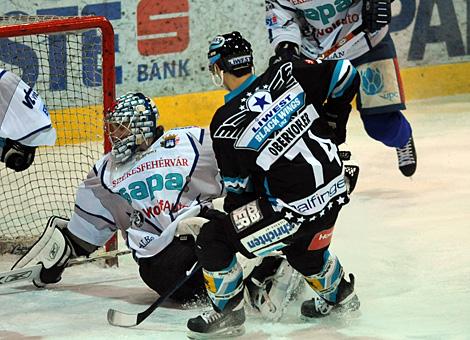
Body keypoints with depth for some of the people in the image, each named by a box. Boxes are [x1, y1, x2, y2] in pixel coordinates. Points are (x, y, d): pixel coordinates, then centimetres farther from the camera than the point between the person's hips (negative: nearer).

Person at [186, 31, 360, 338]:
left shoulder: (225, 124, -11)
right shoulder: (285, 74, -2)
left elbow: (237, 187, -1)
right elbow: (345, 75, 2)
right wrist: (332, 123, 18)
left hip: (295, 209, -7)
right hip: (334, 190, 7)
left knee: (213, 238, 5)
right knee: (304, 249, 36)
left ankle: (227, 314, 15)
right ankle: (338, 297, 54)